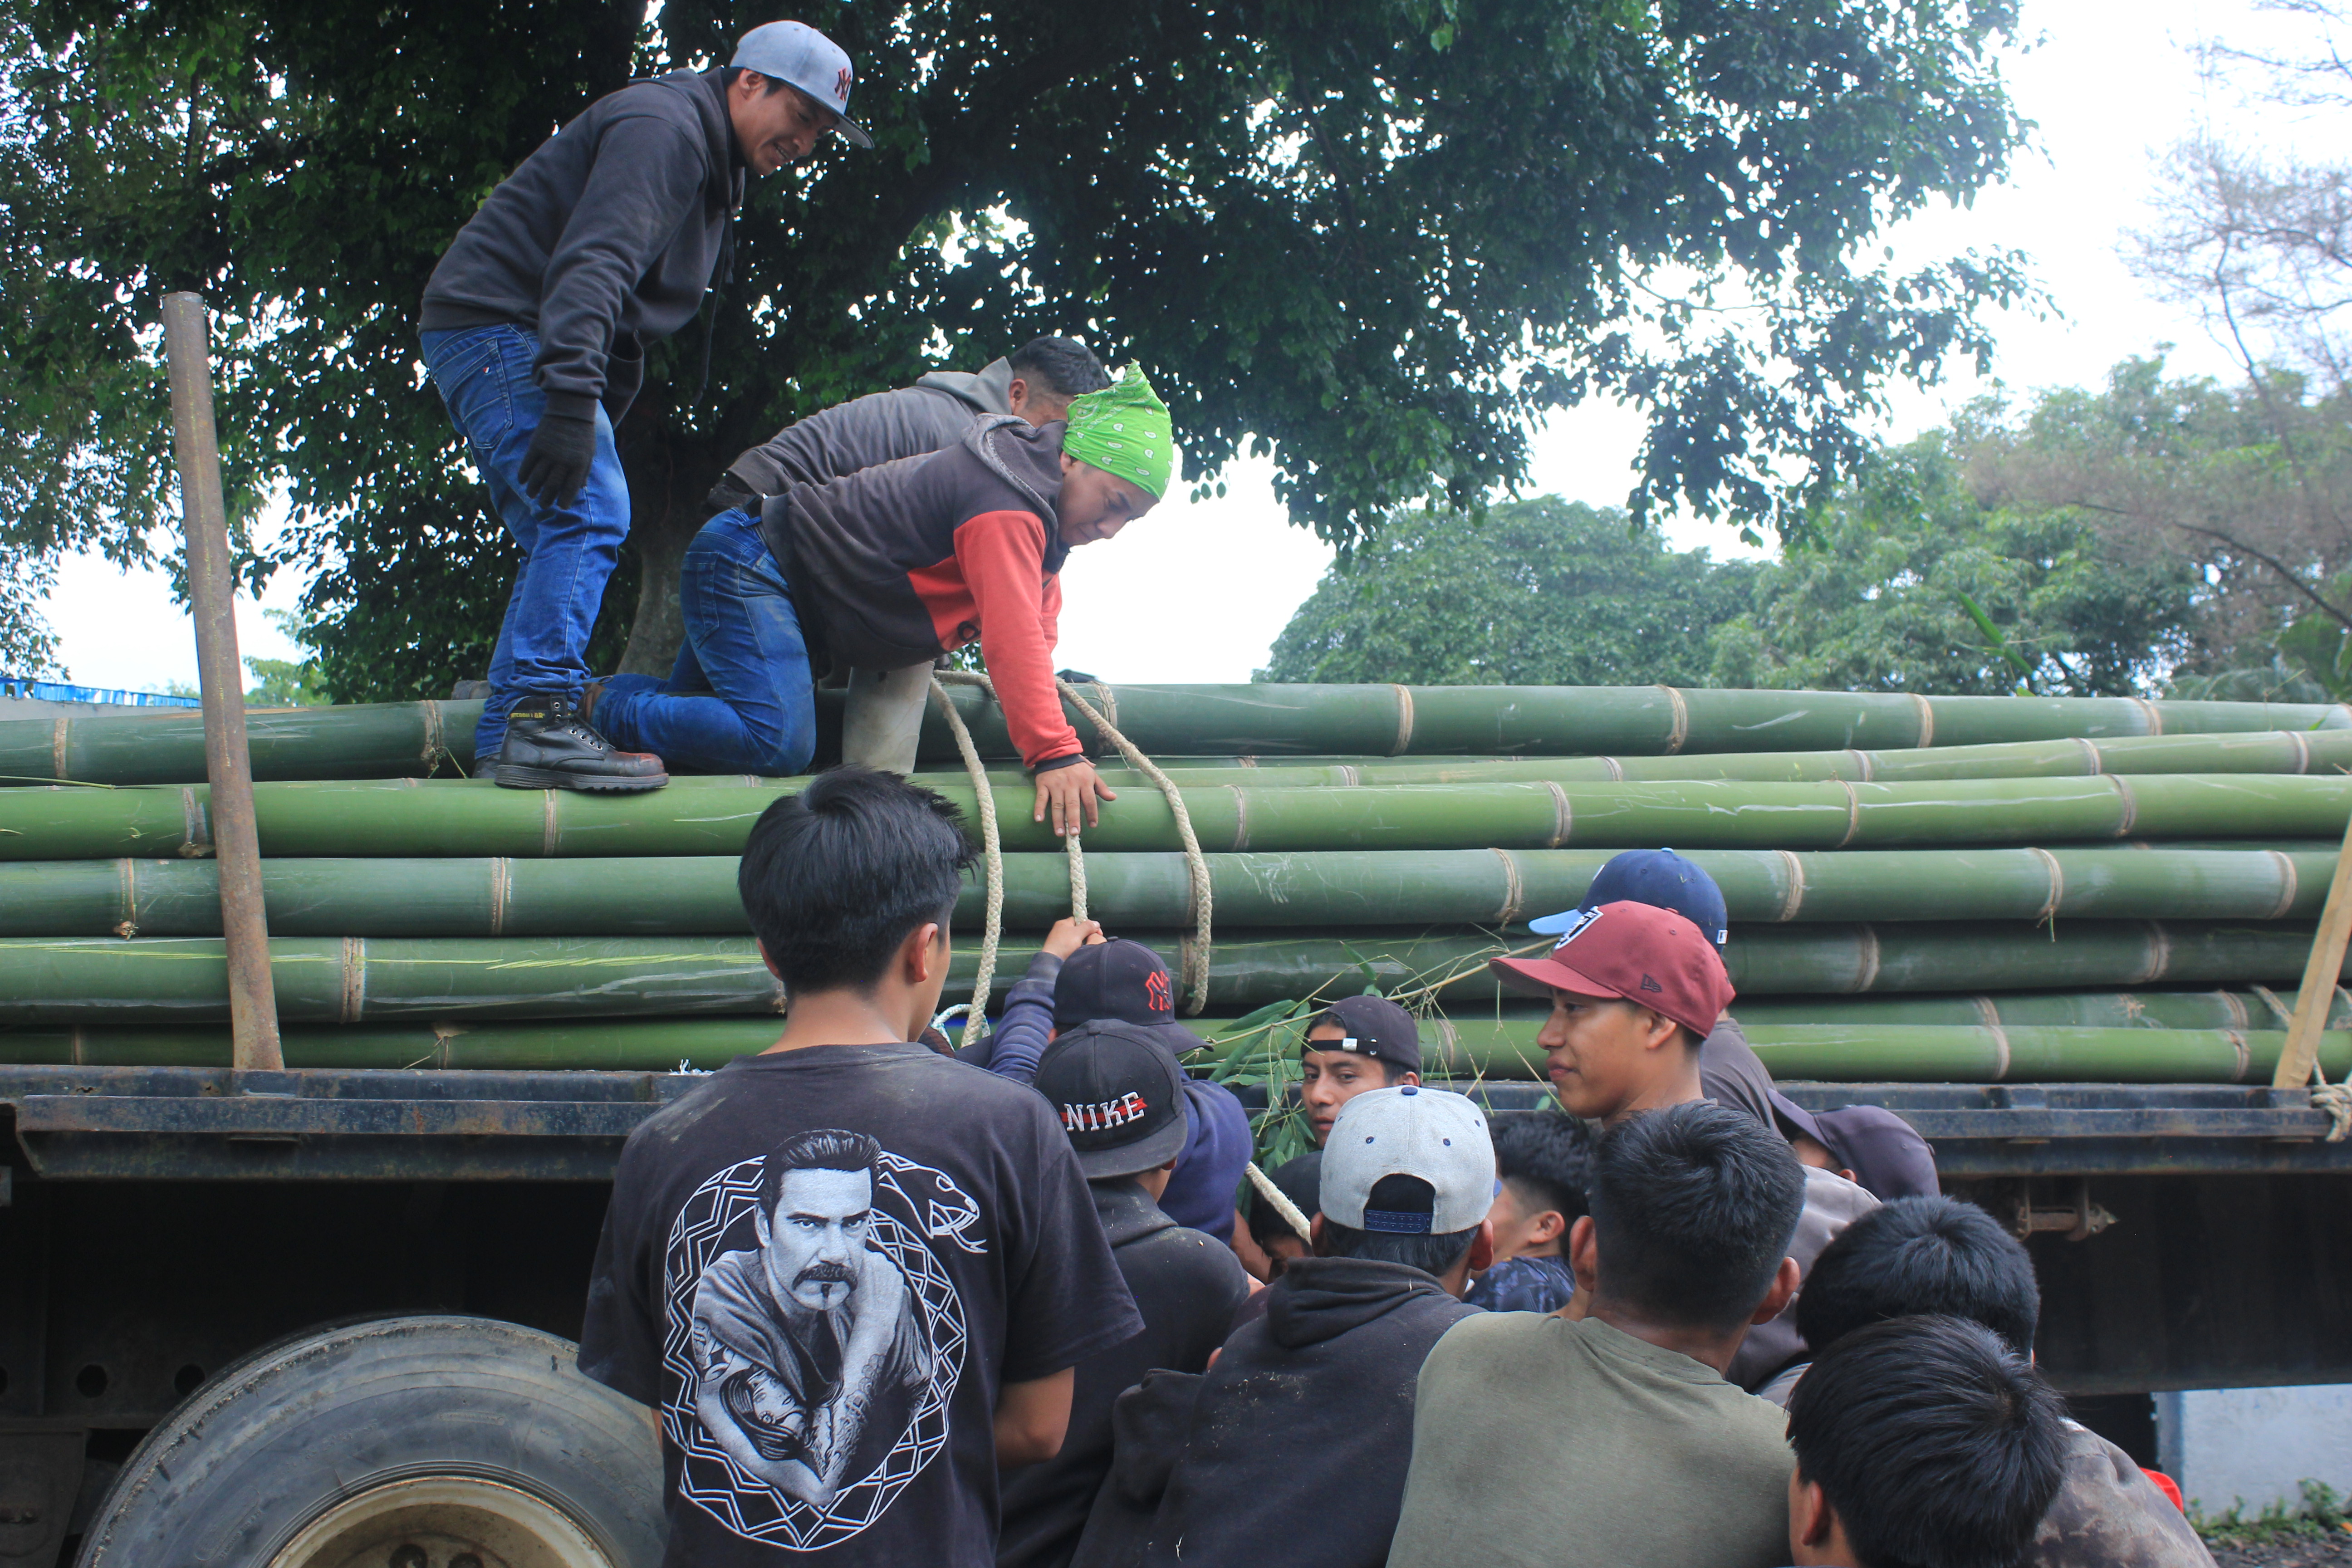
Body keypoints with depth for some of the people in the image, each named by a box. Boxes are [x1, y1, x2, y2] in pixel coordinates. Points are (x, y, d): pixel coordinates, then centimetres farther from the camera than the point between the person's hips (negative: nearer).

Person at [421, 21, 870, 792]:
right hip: (495, 323, -11)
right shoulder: (663, 126, -14)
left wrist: (594, 411, 16)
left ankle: (506, 736, 13)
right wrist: (572, 401, -37)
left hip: (491, 341, 11)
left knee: (561, 533, 10)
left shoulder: (714, 167, 21)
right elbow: (593, 262, -27)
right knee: (586, 514, -19)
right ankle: (542, 719, -23)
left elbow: (630, 304, 23)